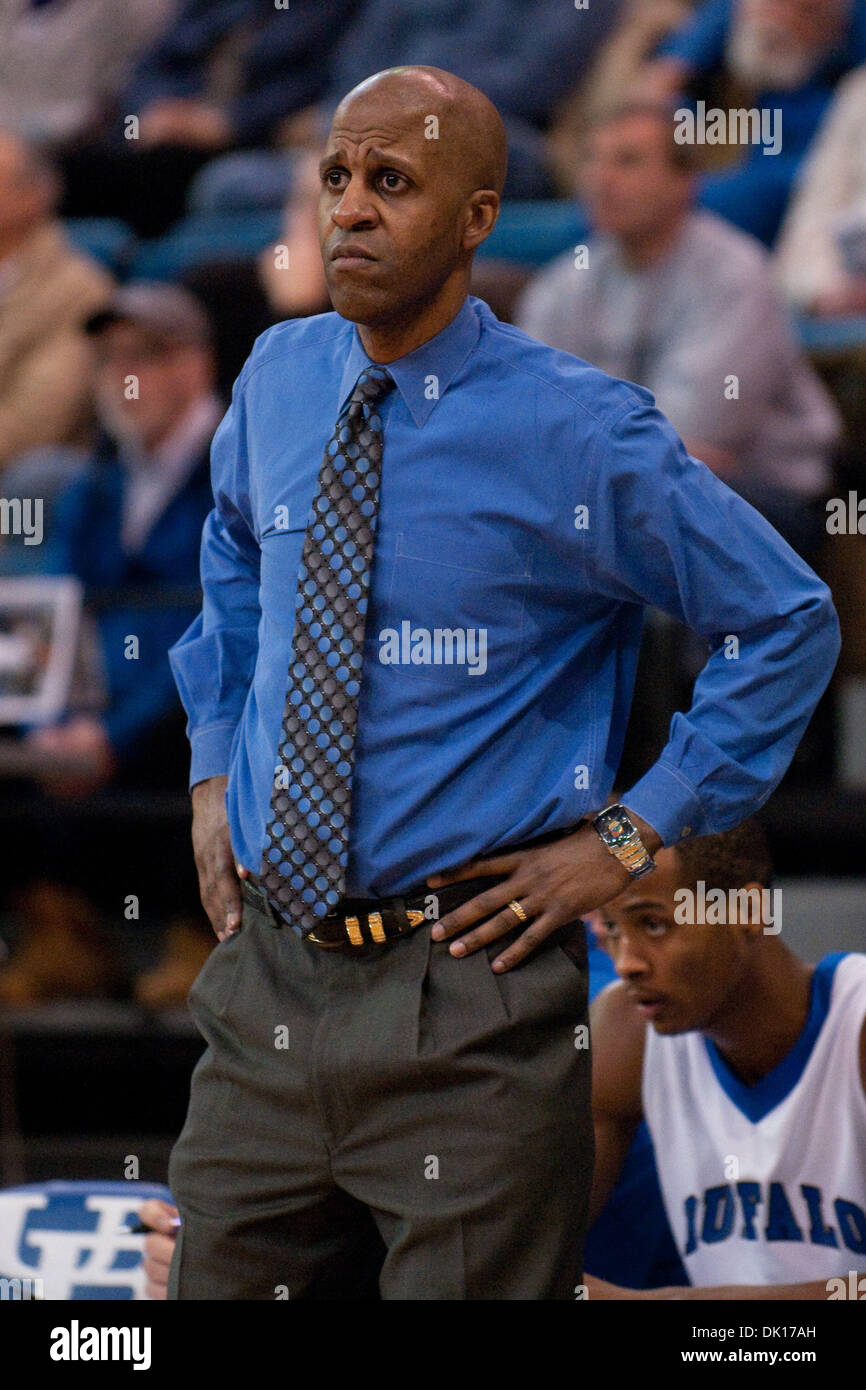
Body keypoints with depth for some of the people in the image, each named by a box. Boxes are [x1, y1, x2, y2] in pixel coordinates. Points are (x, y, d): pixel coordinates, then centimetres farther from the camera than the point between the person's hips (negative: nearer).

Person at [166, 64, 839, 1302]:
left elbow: (790, 622, -3)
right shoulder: (278, 380, 6)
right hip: (267, 969, 5)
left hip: (465, 999, -5)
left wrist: (634, 837, -6)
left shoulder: (578, 433, -10)